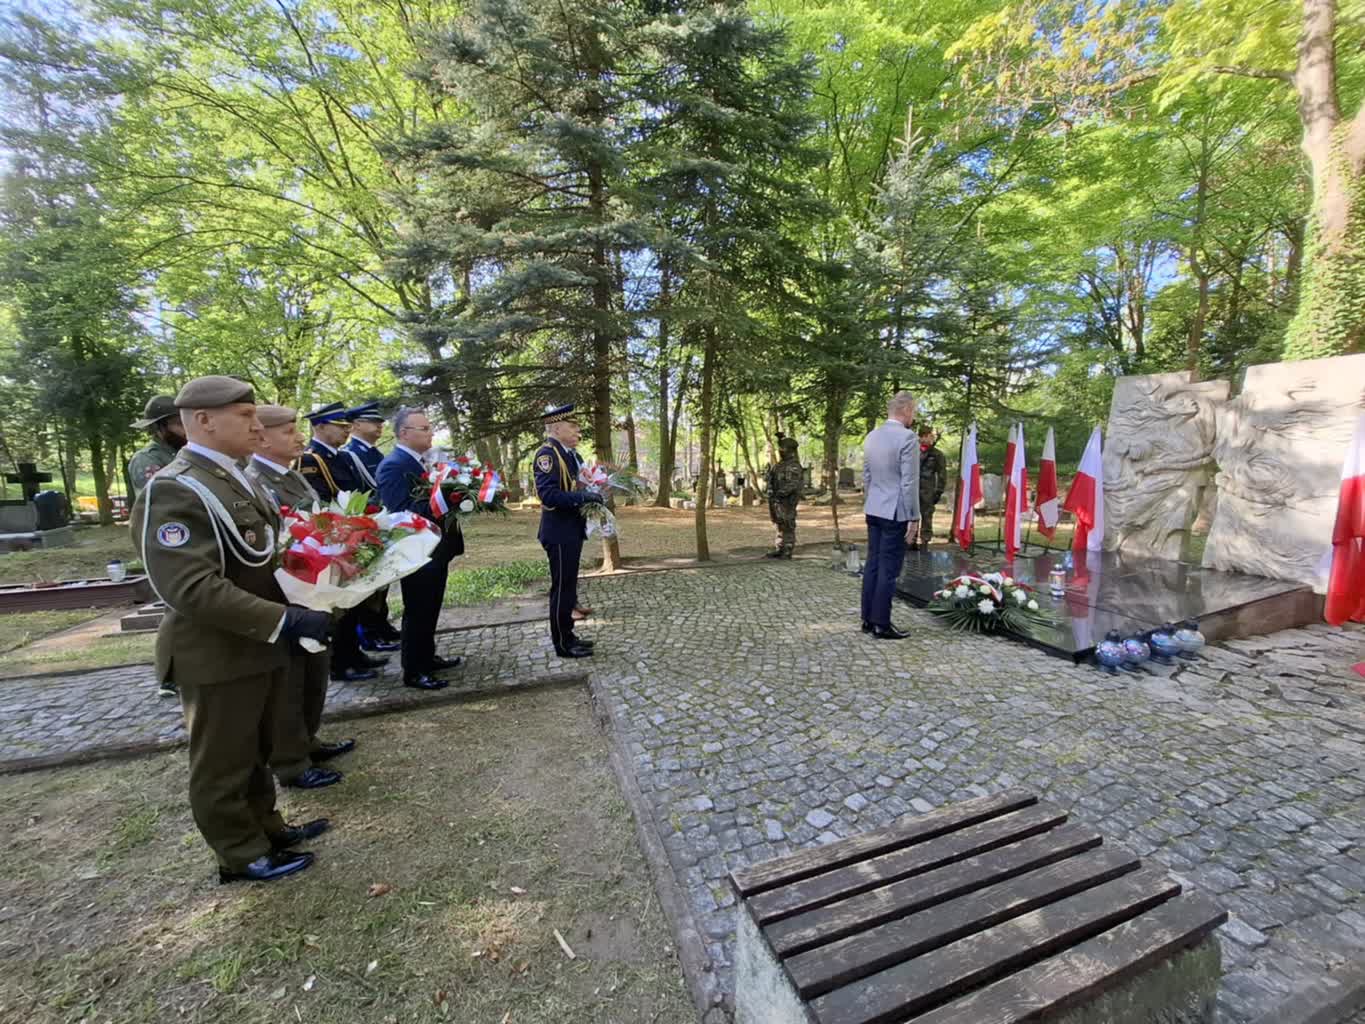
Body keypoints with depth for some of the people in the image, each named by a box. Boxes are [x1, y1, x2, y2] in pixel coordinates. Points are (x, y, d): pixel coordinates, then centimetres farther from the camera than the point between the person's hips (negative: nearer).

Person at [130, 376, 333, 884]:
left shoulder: (235, 478, 8)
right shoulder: (174, 490, -21)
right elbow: (189, 587, -28)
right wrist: (285, 620, -30)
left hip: (262, 646, 8)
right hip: (220, 657, -8)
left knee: (256, 752, 24)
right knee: (224, 764, 13)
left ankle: (265, 827, 43)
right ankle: (241, 856, 32)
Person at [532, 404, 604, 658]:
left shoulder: (571, 454, 13)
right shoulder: (547, 454, -16)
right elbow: (548, 495, -26)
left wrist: (592, 495, 6)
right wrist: (583, 497, -28)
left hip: (571, 530, 10)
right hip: (559, 533, -10)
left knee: (568, 587, 16)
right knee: (562, 588, 0)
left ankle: (567, 637, 28)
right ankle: (563, 644, 12)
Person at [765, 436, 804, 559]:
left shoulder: (793, 465, -14)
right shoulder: (781, 464, 16)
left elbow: (793, 484, -23)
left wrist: (779, 493, -25)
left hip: (786, 501, -9)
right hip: (777, 500, 9)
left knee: (788, 527, -4)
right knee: (780, 526, 13)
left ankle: (787, 552, 1)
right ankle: (779, 550, 19)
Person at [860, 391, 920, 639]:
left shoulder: (871, 436, 9)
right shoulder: (907, 437, -14)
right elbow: (909, 482, -16)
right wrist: (913, 517, -11)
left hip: (873, 510, 8)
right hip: (895, 512, -7)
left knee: (873, 564, 11)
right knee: (889, 569, -1)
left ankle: (868, 619, 17)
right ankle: (882, 624, 5)